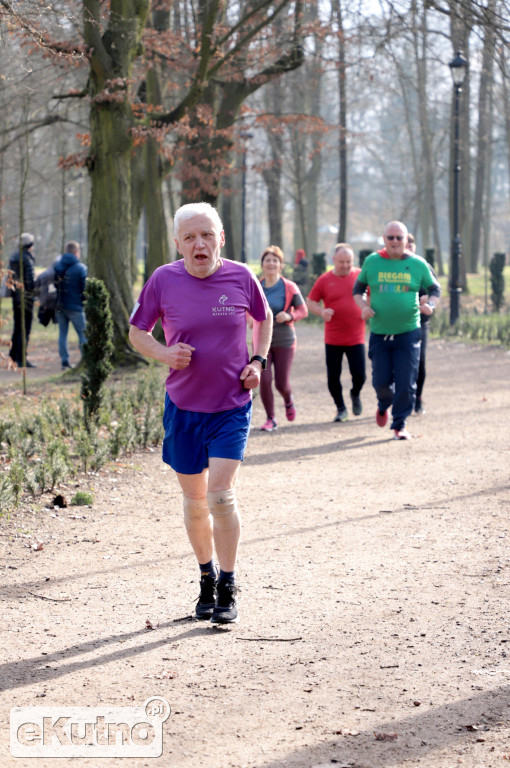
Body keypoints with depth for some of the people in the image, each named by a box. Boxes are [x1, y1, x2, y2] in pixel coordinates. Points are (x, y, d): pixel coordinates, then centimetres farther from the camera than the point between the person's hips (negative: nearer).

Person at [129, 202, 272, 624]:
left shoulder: (241, 277, -6)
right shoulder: (163, 281, -7)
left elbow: (265, 318, 14)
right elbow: (137, 331, 5)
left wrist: (258, 361, -1)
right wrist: (165, 354, -15)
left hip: (232, 405, -1)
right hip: (183, 406, 1)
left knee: (221, 495, -12)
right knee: (194, 500, 10)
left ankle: (229, 587, 1)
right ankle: (207, 578, 30)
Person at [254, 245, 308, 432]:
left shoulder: (289, 287, -6)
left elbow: (303, 310, 0)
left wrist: (289, 316, -19)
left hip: (284, 342, -2)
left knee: (281, 383, 0)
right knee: (264, 380, -9)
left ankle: (288, 402, 37)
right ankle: (270, 419, 7)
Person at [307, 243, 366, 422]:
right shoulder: (324, 280, 0)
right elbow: (310, 302, 6)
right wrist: (322, 312, -14)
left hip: (356, 338, 0)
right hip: (333, 338, 0)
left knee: (359, 374, -5)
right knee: (333, 376, 2)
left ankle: (355, 394, 28)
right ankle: (341, 408, 20)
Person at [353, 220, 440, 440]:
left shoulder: (418, 264, 2)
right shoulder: (372, 262, 3)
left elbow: (434, 289, 13)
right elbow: (358, 289, 13)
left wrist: (430, 305, -9)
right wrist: (363, 306, -6)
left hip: (408, 333, -1)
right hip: (379, 333, 1)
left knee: (406, 383, -4)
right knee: (381, 381, 1)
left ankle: (399, 424, 10)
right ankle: (384, 405, 35)